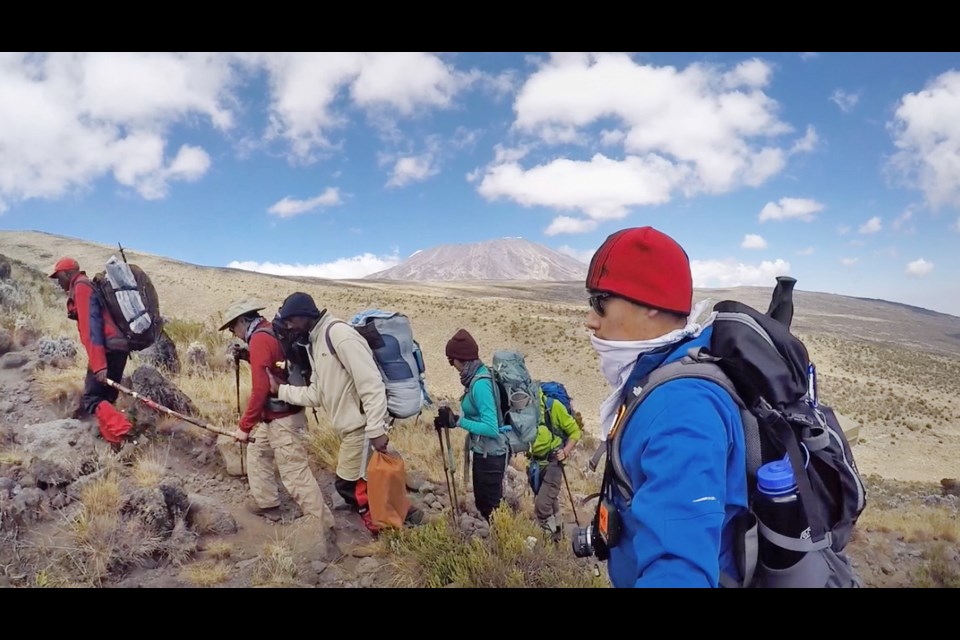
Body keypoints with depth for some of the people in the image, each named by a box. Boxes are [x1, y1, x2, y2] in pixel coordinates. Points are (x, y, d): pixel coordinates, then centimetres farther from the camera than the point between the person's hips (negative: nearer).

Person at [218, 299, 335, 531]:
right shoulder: (272, 332, 11)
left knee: (295, 475, -6)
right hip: (275, 416, 10)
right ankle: (267, 504, 36)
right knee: (257, 453, 25)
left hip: (283, 419, -10)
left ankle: (324, 525, -1)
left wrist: (244, 426, -17)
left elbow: (260, 389, -23)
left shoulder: (259, 339, -18)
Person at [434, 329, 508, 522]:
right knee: (482, 503, 21)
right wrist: (450, 420, 2)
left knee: (492, 508, 4)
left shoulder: (480, 383, -25)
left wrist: (457, 421, -24)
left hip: (491, 453, -9)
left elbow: (491, 428, -28)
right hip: (484, 451, 9)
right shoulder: (477, 377, 3)